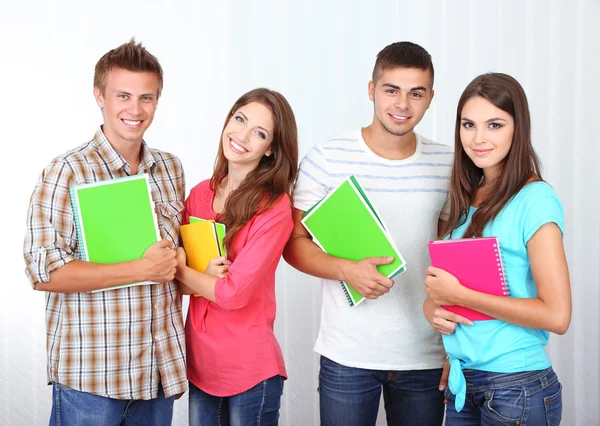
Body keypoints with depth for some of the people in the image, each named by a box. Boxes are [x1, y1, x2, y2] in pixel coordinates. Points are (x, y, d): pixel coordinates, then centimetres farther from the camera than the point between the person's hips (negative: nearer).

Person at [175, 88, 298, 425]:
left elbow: (233, 293, -19)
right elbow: (178, 271, 4)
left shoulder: (275, 208, -14)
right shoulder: (200, 194, 3)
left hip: (250, 370, -5)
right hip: (199, 361, 5)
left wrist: (178, 268, -6)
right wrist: (202, 275, -17)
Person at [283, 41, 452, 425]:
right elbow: (294, 242, -2)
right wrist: (347, 270, -20)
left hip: (426, 359, 2)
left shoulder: (447, 165, 3)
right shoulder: (327, 159, -5)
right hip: (347, 356, -2)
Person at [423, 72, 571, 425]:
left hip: (518, 386, -6)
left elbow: (557, 315, -20)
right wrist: (434, 310, -6)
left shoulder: (535, 200, -14)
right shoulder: (468, 198, 7)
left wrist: (459, 295, -17)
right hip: (463, 382, 6)